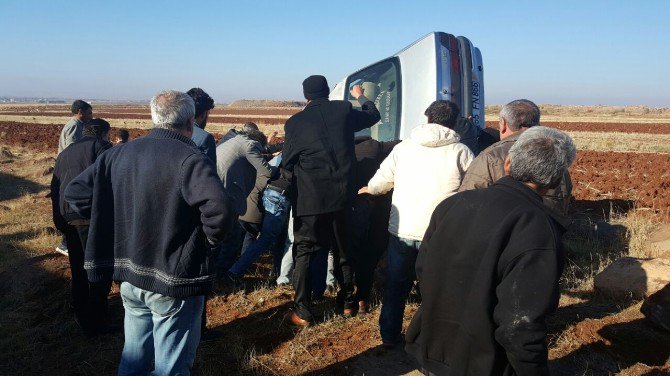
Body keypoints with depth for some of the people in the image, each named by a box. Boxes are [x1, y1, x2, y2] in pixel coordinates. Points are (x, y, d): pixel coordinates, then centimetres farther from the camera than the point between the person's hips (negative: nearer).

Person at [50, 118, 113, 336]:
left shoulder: (65, 153, 25)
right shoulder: (101, 146, 3)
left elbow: (55, 189, 23)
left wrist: (60, 223, 25)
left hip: (67, 218, 8)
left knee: (79, 269, 20)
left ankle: (81, 317, 32)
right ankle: (94, 323, 3)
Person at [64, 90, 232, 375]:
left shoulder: (117, 154, 4)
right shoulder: (188, 158, -18)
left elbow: (75, 193, 6)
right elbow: (218, 207, -34)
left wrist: (121, 224, 9)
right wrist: (210, 238, -14)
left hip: (130, 276, 7)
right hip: (174, 281, -6)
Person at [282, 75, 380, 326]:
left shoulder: (295, 122, -3)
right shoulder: (343, 110, 1)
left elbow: (287, 164, 1)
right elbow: (373, 116, 21)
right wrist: (361, 97, 39)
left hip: (309, 199, -3)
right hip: (342, 196, 3)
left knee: (304, 254, 7)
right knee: (343, 250, 18)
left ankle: (303, 313, 8)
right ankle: (347, 303, 31)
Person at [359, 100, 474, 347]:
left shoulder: (403, 147, 2)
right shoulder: (460, 152, -5)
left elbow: (380, 182, 7)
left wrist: (369, 189, 29)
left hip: (401, 231, 2)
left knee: (395, 285, 18)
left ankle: (389, 336, 29)